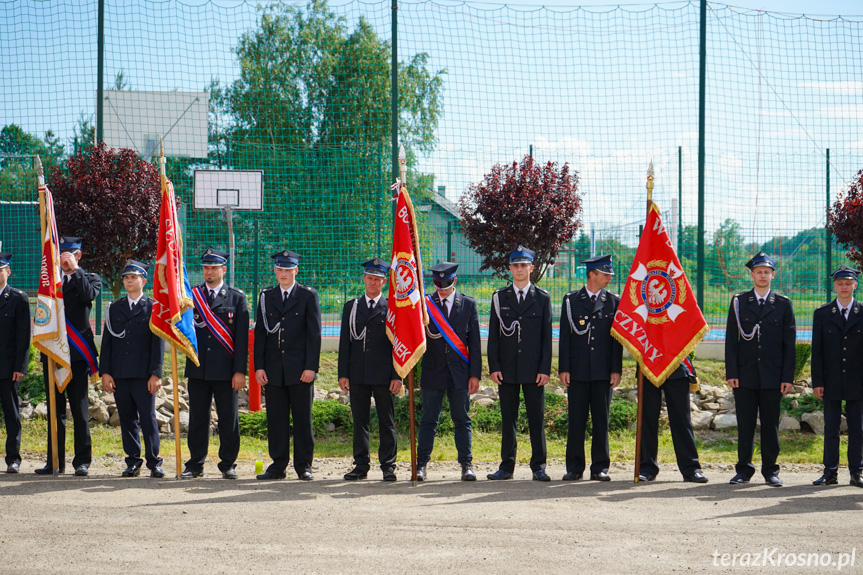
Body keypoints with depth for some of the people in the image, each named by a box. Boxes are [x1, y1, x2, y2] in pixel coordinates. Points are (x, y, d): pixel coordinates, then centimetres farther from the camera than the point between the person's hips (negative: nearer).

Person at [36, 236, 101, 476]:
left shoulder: (90, 279, 7)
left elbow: (89, 295, -16)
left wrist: (75, 269, -13)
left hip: (77, 355, -4)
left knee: (80, 411, -3)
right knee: (55, 411, 7)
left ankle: (82, 461, 2)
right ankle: (55, 461, 12)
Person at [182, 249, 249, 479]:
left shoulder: (236, 297, 5)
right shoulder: (191, 295, 10)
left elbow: (242, 337, 0)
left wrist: (240, 370, -7)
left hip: (225, 370, -2)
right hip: (197, 369, 2)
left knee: (228, 418, 2)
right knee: (197, 418, 6)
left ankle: (228, 464, 11)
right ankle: (195, 464, 13)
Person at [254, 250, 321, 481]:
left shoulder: (308, 296, 3)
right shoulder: (266, 297, 12)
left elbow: (314, 334, -2)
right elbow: (259, 333, 10)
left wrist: (311, 367, -10)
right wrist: (259, 366, 1)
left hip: (300, 370, -3)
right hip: (273, 370, 3)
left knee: (302, 418, 1)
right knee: (276, 419, 4)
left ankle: (303, 466, 7)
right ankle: (278, 465, 10)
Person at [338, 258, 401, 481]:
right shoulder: (351, 307, 12)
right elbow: (344, 342, 10)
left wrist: (398, 376, -6)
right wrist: (343, 374, 2)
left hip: (383, 375, -2)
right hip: (358, 374, 2)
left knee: (387, 421, 1)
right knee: (359, 421, 5)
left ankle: (388, 466, 7)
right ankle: (361, 465, 12)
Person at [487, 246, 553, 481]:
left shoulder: (542, 298, 6)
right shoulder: (499, 297, 8)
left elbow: (547, 336, 3)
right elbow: (493, 336, 6)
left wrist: (545, 369, -5)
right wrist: (494, 367, -3)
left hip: (533, 369, -1)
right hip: (507, 369, 1)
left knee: (537, 418, 1)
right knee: (508, 419, 4)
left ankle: (538, 467, 7)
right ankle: (507, 466, 9)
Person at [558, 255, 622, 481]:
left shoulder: (614, 301, 8)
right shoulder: (571, 301, 6)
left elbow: (617, 338, 6)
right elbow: (565, 336, 4)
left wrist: (616, 370, -1)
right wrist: (564, 368, -3)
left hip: (603, 371, 1)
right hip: (578, 370, -1)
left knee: (601, 420, 3)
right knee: (576, 420, 1)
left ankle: (600, 467, 8)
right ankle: (574, 468, 7)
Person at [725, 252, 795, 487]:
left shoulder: (783, 304, 7)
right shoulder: (738, 302, 7)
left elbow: (789, 343, 5)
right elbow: (731, 339, 4)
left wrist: (787, 377, -2)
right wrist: (731, 373, -4)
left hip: (772, 376, 0)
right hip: (745, 375, 0)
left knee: (770, 425, 4)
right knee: (745, 425, 2)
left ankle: (770, 470, 11)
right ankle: (744, 469, 10)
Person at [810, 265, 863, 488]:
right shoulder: (822, 314, 6)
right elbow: (817, 350, 4)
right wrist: (817, 382, -3)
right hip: (831, 383, 1)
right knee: (831, 428, 4)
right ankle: (830, 473, 8)